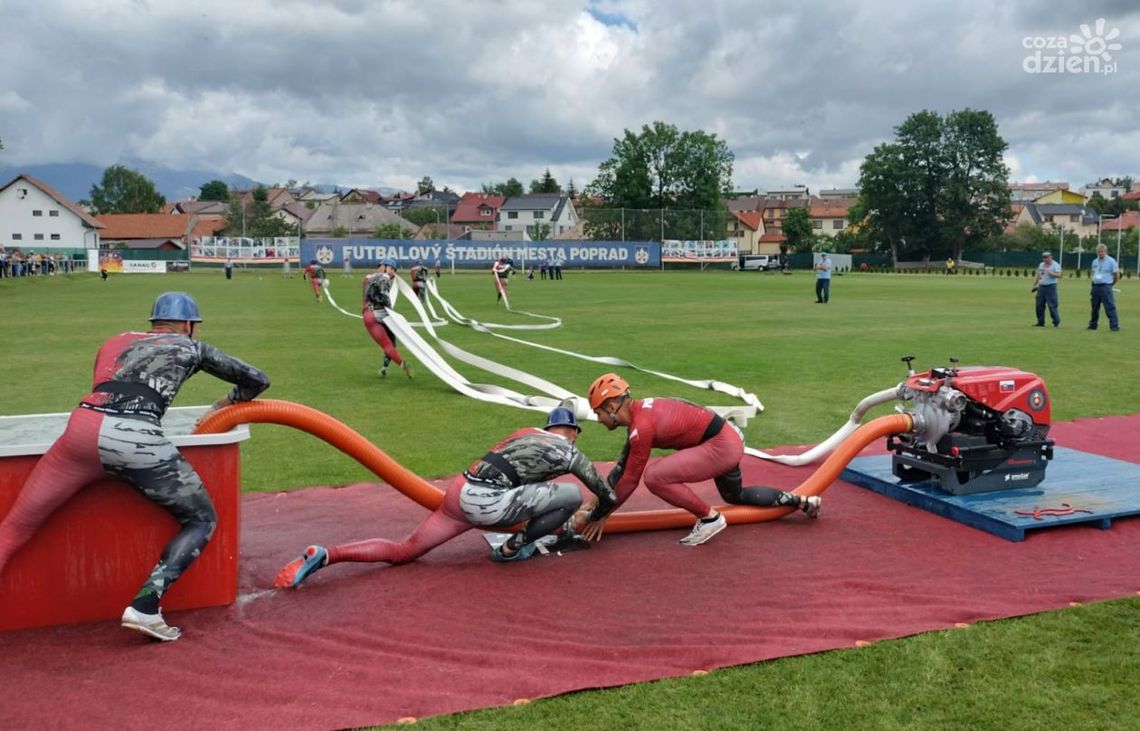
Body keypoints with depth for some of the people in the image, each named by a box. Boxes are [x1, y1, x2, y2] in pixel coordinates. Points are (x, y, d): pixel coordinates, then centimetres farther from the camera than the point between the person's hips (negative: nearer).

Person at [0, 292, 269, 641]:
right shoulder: (192, 348, 25)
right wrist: (225, 404, 47)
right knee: (202, 520, 14)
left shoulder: (115, 342, 33)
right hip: (136, 441, -3)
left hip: (83, 428, 3)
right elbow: (257, 380, 29)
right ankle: (145, 605, -2)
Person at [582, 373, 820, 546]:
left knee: (655, 477, -21)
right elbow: (622, 466, 14)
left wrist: (599, 516, -8)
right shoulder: (639, 410, 7)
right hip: (729, 440, 11)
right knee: (736, 496, 33)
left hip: (721, 446, -11)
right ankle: (800, 501, 40)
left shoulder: (642, 425, -21)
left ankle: (709, 517, -5)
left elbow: (629, 480, -16)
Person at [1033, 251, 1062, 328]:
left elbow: (1059, 275, -18)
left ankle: (1056, 322, -3)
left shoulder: (1055, 265, -7)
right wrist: (1036, 284, 21)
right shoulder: (1041, 265, 14)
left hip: (1051, 287, -7)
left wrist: (1049, 272, -27)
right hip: (1041, 287, 7)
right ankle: (1040, 322, 14)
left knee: (1052, 305, -10)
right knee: (1039, 305, 6)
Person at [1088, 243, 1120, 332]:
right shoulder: (1095, 261, 12)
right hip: (1095, 286, 6)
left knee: (1110, 307, -10)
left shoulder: (1111, 261, -6)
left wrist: (1111, 283, 7)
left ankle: (1114, 326, -11)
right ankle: (1093, 325, 23)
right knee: (1094, 307, 13)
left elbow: (1117, 275, -2)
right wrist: (1094, 278, 10)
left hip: (1106, 287, -6)